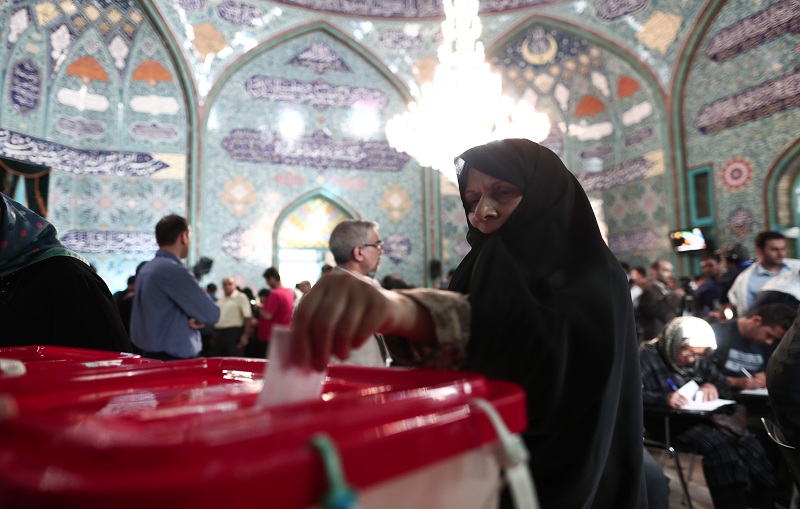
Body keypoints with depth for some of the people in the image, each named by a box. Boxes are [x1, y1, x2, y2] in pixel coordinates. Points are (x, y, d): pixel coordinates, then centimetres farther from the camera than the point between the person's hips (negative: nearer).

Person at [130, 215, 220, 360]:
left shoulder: (146, 269, 10)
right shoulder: (174, 270, -19)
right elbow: (212, 314, -17)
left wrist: (195, 316, -3)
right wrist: (199, 317, 4)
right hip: (176, 359, -10)